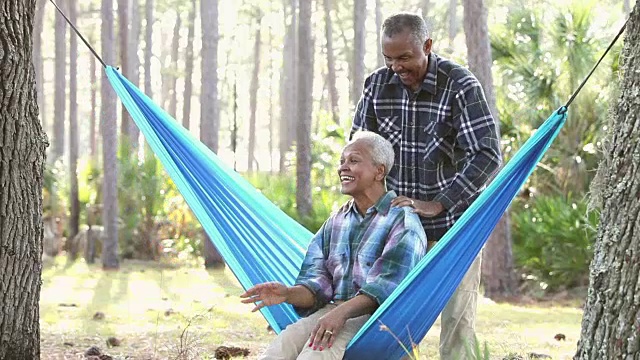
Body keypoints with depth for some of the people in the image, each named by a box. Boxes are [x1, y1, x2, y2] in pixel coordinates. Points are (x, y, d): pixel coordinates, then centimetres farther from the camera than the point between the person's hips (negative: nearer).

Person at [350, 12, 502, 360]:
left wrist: (437, 205, -27)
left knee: (457, 316, -6)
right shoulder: (378, 84, -3)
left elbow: (487, 155, -23)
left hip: (453, 222, -4)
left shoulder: (460, 85, -17)